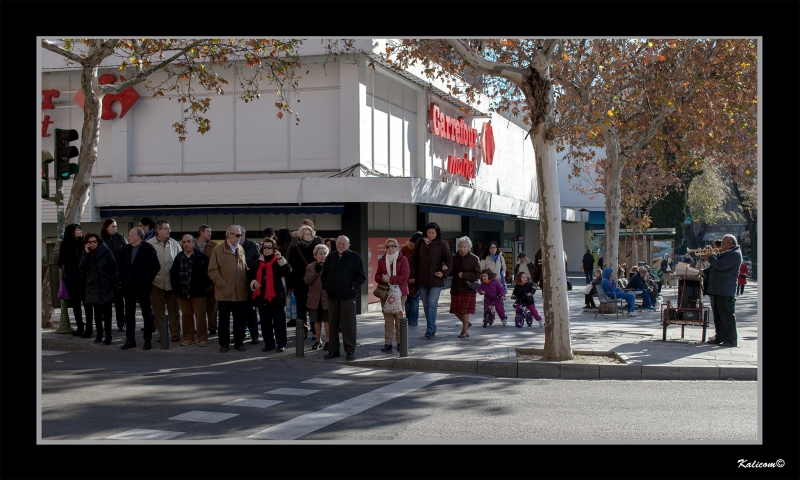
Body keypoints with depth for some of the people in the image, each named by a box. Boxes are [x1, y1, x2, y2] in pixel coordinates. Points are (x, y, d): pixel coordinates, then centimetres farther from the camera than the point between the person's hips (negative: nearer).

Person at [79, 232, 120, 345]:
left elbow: (114, 267, 1)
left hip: (106, 287, -3)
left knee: (106, 312, -2)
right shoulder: (86, 254, 7)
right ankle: (99, 334, 18)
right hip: (93, 287, 3)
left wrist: (114, 280, -8)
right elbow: (82, 268, -7)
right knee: (97, 312, 9)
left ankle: (108, 336, 2)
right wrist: (86, 254, -11)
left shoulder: (106, 251, -1)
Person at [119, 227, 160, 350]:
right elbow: (122, 265, 18)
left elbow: (156, 266, -8)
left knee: (147, 314, 2)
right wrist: (123, 279, 9)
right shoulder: (126, 249, 9)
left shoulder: (148, 248, -8)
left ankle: (147, 340, 7)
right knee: (129, 314, 9)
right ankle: (130, 340, 16)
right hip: (129, 287, 6)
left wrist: (148, 279, -6)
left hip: (142, 286, -6)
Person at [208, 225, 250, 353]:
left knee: (240, 319, 7)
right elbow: (212, 270, -6)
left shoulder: (241, 249, 12)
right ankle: (224, 343, 16)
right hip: (225, 293, -4)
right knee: (224, 320, 6)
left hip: (241, 293, 4)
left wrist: (246, 283, 4)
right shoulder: (218, 249, -4)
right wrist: (222, 284, -11)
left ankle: (239, 342, 18)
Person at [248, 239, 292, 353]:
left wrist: (280, 258, -25)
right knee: (265, 323, 11)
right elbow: (249, 275, 20)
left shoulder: (279, 262, 0)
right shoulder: (256, 262, 12)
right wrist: (253, 283, -1)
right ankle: (269, 343, 20)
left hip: (276, 297, -5)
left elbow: (288, 272, -17)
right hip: (261, 297, 5)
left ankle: (281, 344, 6)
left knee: (279, 322, -1)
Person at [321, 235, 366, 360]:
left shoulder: (355, 257, 0)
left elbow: (362, 276, -1)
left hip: (348, 297, -4)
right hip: (332, 296, 4)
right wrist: (326, 286, 6)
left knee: (349, 325, -2)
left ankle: (350, 350, 5)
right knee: (332, 324, 8)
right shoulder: (330, 257, 12)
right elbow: (323, 275, 19)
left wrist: (353, 287, -9)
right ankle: (333, 350, 15)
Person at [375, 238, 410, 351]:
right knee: (387, 318, 3)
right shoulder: (381, 260, 11)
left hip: (399, 293, -3)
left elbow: (404, 277, -11)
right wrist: (383, 279, -15)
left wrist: (390, 279, -16)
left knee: (399, 318, 0)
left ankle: (400, 342, 7)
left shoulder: (403, 260, -1)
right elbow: (377, 277, 7)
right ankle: (387, 343, 4)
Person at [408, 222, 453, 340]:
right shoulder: (419, 243, 5)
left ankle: (430, 329, -9)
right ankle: (432, 328, 19)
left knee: (432, 304, -11)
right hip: (421, 280, 3)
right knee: (426, 305, 8)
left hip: (436, 280, -3)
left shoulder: (442, 244, -1)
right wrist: (412, 276, 2)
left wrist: (444, 272, -11)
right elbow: (413, 260, 7)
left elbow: (449, 259, 2)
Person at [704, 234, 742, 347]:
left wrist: (710, 257, -9)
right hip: (717, 290, 10)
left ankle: (731, 340, -5)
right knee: (718, 315, 13)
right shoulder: (726, 253, 19)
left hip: (725, 291, -10)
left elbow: (720, 265, -24)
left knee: (727, 315, -7)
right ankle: (720, 337, 20)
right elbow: (717, 263, 21)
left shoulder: (734, 254, -14)